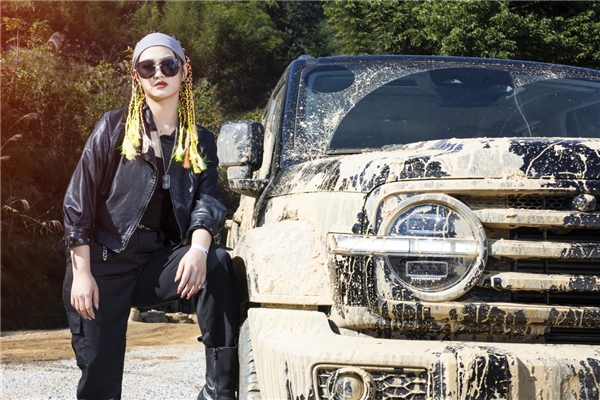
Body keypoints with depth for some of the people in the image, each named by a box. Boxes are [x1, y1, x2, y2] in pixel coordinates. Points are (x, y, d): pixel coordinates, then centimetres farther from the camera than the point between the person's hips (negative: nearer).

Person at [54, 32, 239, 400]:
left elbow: (207, 200, -4)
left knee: (218, 264, -27)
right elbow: (79, 200, -3)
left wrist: (198, 249, -27)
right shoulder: (115, 127, 0)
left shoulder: (201, 142, 9)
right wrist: (81, 273, -12)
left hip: (158, 262, 2)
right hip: (104, 265, -2)